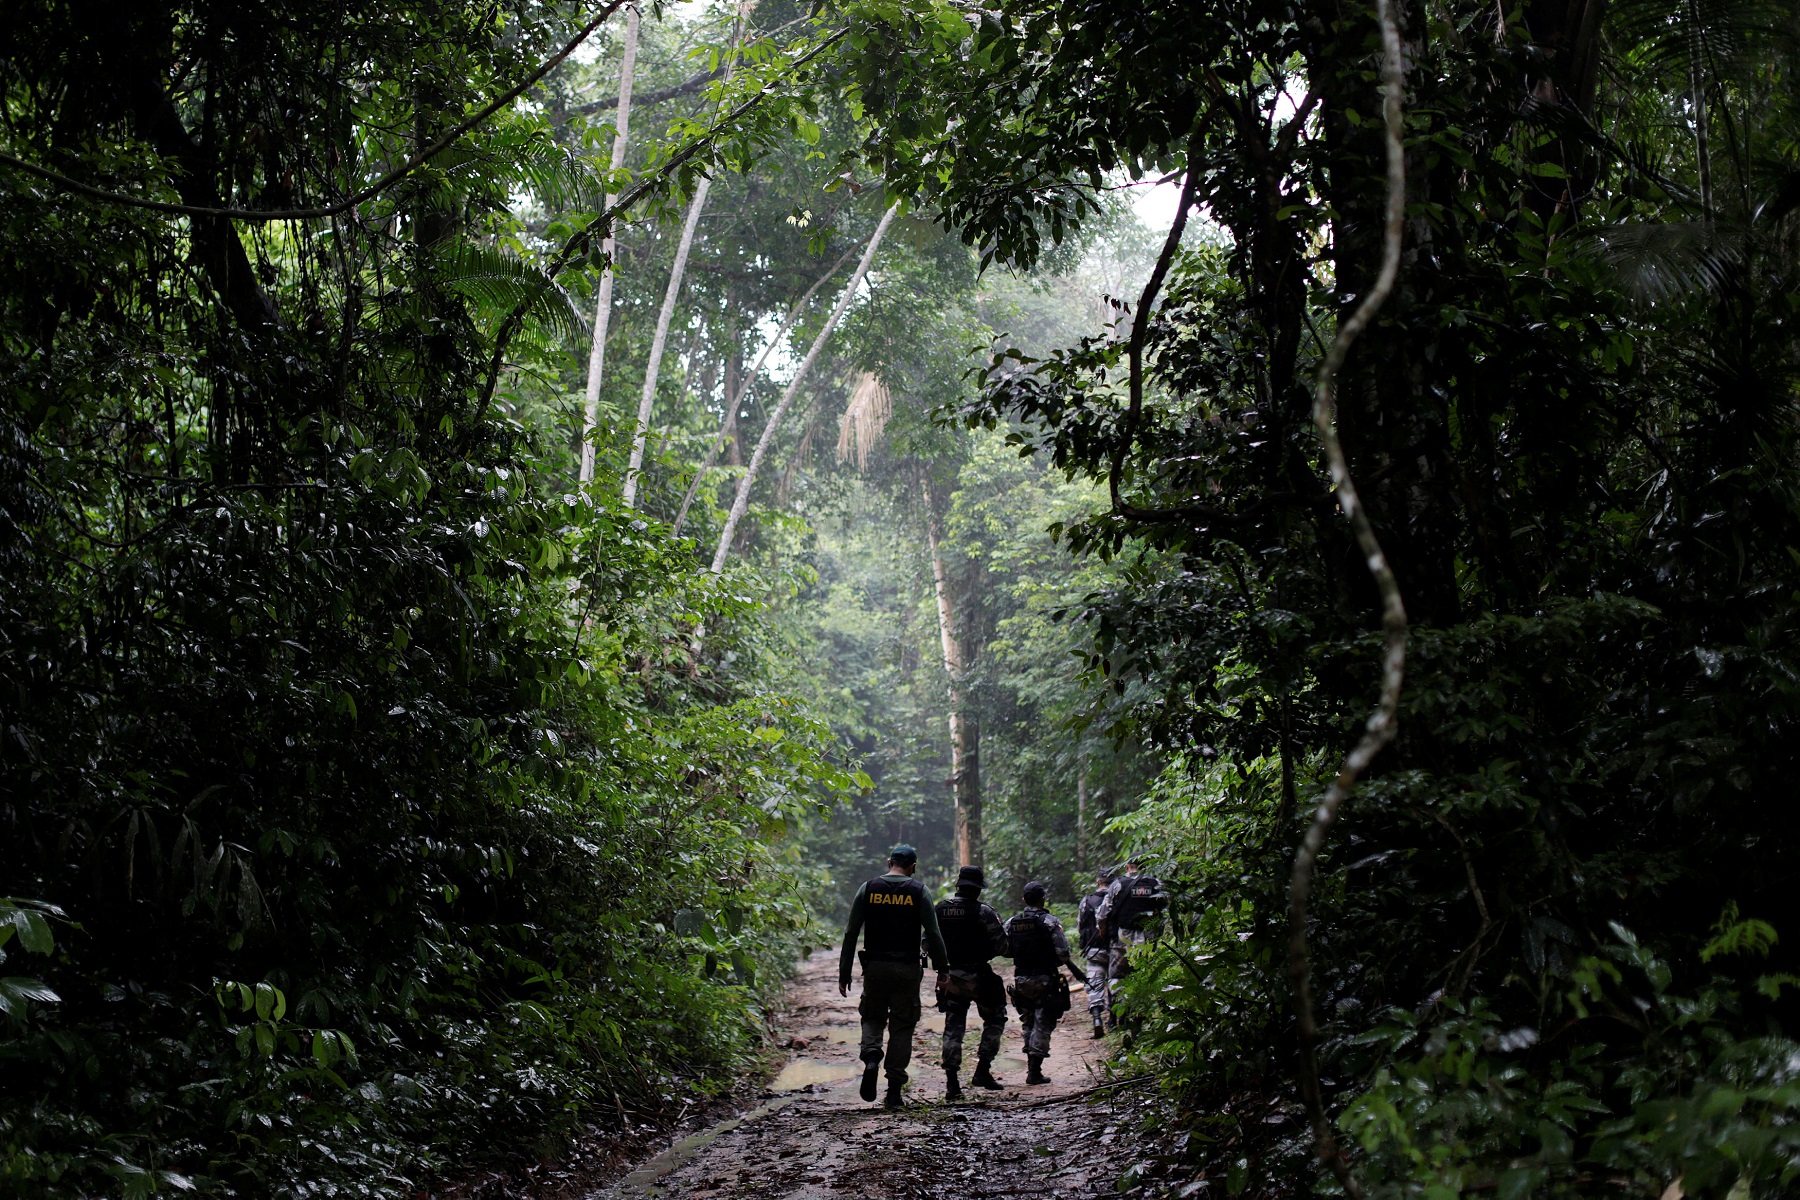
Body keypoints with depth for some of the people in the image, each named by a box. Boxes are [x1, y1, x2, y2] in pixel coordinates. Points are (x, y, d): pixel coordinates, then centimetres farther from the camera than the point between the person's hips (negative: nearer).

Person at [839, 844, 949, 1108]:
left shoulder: (868, 889, 2)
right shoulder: (918, 891, -2)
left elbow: (851, 933, 0)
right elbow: (933, 934, -5)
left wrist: (844, 973, 4)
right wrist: (942, 968, 4)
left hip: (875, 967, 1)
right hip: (907, 968, -1)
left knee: (873, 1018, 19)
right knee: (902, 1027, 8)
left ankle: (871, 1057, -11)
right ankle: (894, 1092, 6)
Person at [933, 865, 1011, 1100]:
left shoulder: (939, 910, 2)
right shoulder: (983, 912, -13)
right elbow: (1002, 946, -11)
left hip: (949, 979, 4)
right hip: (977, 977, -4)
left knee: (953, 1027, 9)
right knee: (995, 1019, 15)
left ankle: (951, 1082, 1)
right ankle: (982, 1071, 9)